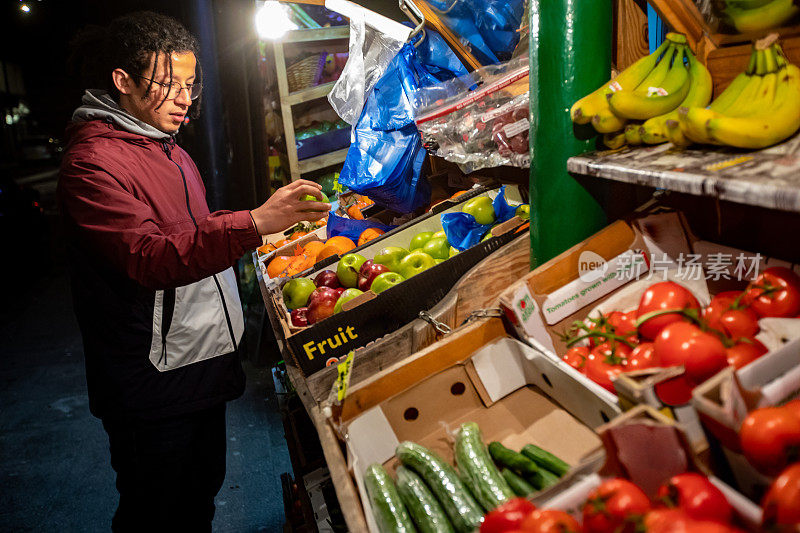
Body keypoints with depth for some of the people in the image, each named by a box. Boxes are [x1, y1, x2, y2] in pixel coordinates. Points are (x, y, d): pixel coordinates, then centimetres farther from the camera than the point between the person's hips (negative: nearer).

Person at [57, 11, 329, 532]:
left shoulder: (169, 151, 15)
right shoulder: (93, 162, -17)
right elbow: (151, 258, -31)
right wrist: (254, 224, -39)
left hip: (205, 362, 9)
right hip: (153, 386, -8)